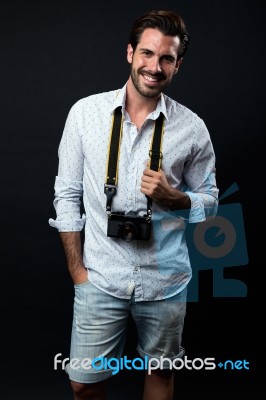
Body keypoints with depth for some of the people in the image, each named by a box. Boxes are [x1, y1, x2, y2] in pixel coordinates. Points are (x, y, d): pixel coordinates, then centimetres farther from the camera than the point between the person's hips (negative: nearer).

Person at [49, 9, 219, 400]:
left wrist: (173, 197, -16)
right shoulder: (85, 112, -5)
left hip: (165, 280, 1)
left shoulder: (192, 127, -5)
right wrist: (76, 268, -2)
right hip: (100, 279, 0)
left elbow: (209, 201, 6)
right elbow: (67, 195, 0)